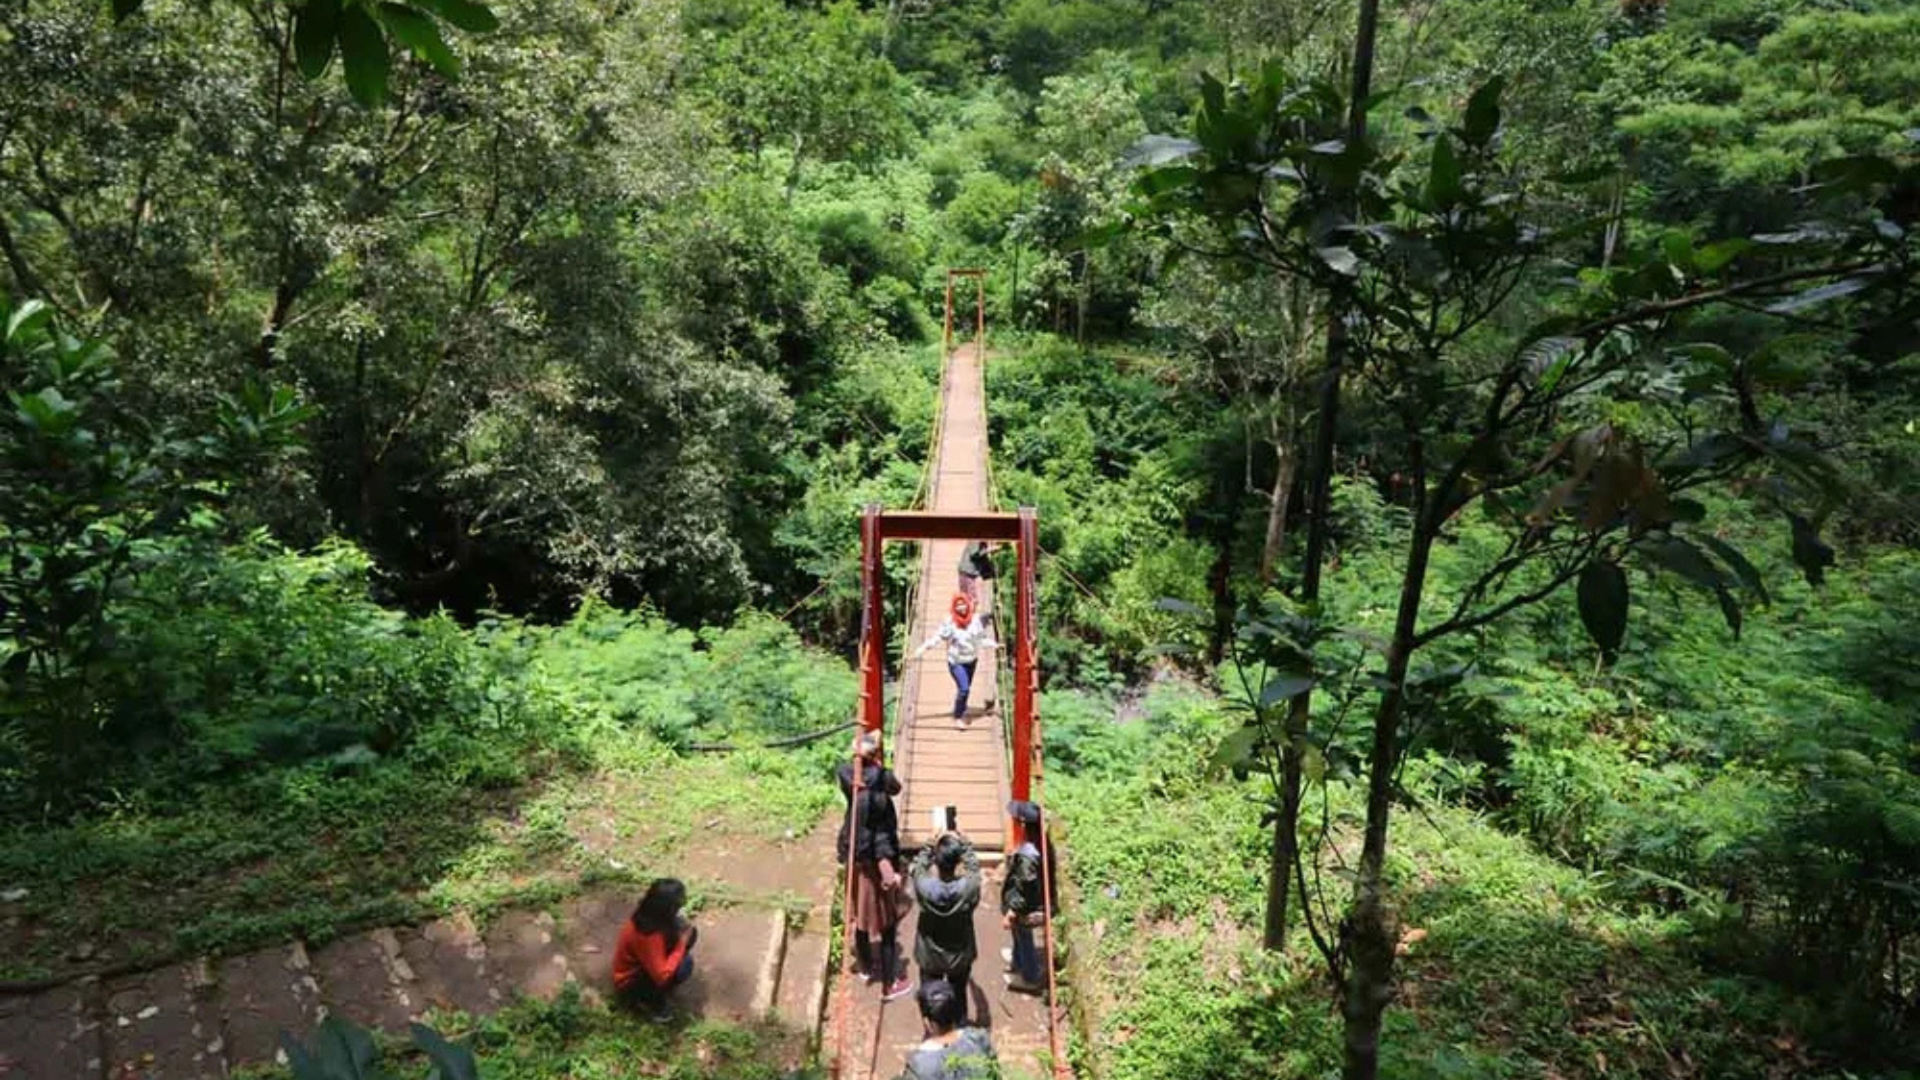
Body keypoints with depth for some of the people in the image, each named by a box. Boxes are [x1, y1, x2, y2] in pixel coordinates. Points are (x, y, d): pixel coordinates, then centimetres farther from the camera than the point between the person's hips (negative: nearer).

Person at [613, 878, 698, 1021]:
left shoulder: (648, 915, -12)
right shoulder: (649, 936, -37)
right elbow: (662, 976, -34)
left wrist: (682, 930, -11)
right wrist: (682, 944, -27)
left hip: (641, 963, 9)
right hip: (631, 983, -9)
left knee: (691, 932, -4)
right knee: (684, 965, -31)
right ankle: (653, 1000, -5)